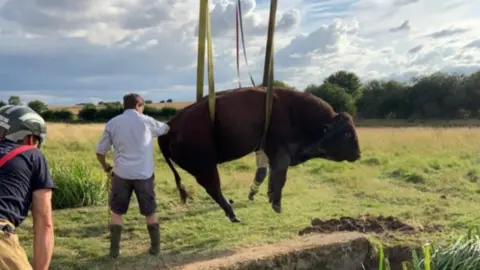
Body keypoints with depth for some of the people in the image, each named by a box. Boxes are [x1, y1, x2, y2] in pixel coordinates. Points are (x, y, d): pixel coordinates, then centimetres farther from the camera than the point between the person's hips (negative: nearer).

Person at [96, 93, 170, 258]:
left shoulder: (112, 123, 5)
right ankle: (155, 247, 20)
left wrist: (106, 167, 24)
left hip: (121, 174, 1)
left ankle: (114, 249, 11)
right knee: (150, 212, 14)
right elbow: (165, 129, 22)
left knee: (116, 212, 14)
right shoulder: (146, 121, 2)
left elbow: (100, 151, 6)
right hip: (144, 174, 0)